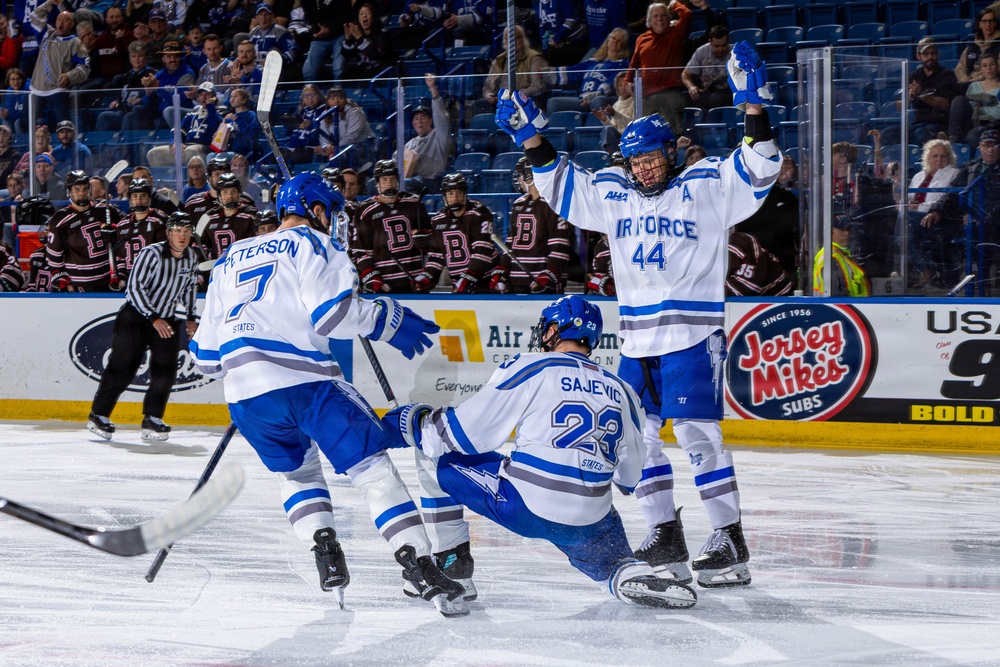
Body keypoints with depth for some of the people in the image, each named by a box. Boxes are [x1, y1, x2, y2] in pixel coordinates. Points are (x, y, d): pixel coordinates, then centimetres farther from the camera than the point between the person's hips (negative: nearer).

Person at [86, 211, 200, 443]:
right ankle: (98, 415, 5)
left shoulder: (191, 257, 2)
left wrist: (192, 317, 14)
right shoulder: (151, 254, -19)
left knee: (166, 369, -7)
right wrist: (154, 318, -23)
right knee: (123, 367, -7)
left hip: (166, 320, 6)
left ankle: (152, 419, 4)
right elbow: (135, 287, -20)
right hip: (136, 315, -6)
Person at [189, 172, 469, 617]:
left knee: (296, 472, 27)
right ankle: (421, 569, -14)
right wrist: (388, 319, 4)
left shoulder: (230, 259, 26)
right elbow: (333, 311, -10)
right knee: (372, 467, -2)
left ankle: (326, 558, 8)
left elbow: (206, 354, 25)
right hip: (303, 378, -5)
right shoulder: (311, 243, 8)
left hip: (245, 394, 5)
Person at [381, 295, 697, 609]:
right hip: (590, 522, 4)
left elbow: (466, 432, 0)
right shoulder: (621, 392, 14)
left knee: (435, 457, 13)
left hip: (523, 505, -4)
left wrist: (413, 420, 17)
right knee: (609, 562, 29)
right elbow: (631, 478, 21)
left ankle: (453, 571, 13)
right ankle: (638, 577, -6)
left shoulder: (531, 368, 1)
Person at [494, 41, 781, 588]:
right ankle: (666, 541, 17)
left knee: (697, 433, -12)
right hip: (639, 338, 7)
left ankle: (731, 543, -8)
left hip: (693, 335, -7)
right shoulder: (614, 194, 12)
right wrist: (531, 137, 9)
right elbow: (559, 185, 20)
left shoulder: (706, 188, -3)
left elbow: (759, 171, -13)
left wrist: (753, 109, -24)